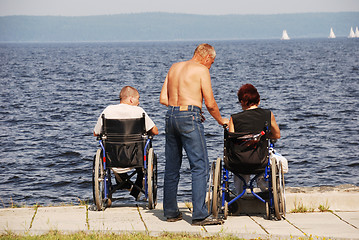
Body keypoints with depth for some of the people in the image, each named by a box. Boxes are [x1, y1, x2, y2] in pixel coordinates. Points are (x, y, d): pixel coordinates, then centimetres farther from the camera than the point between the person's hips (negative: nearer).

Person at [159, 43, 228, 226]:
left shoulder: (174, 67, 17)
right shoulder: (201, 70, -2)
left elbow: (163, 99, 14)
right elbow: (210, 104, -5)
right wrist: (220, 120, 11)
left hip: (171, 115, 7)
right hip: (189, 118, -7)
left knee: (171, 167, 13)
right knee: (200, 166, -7)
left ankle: (171, 212, 18)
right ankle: (199, 215, -13)